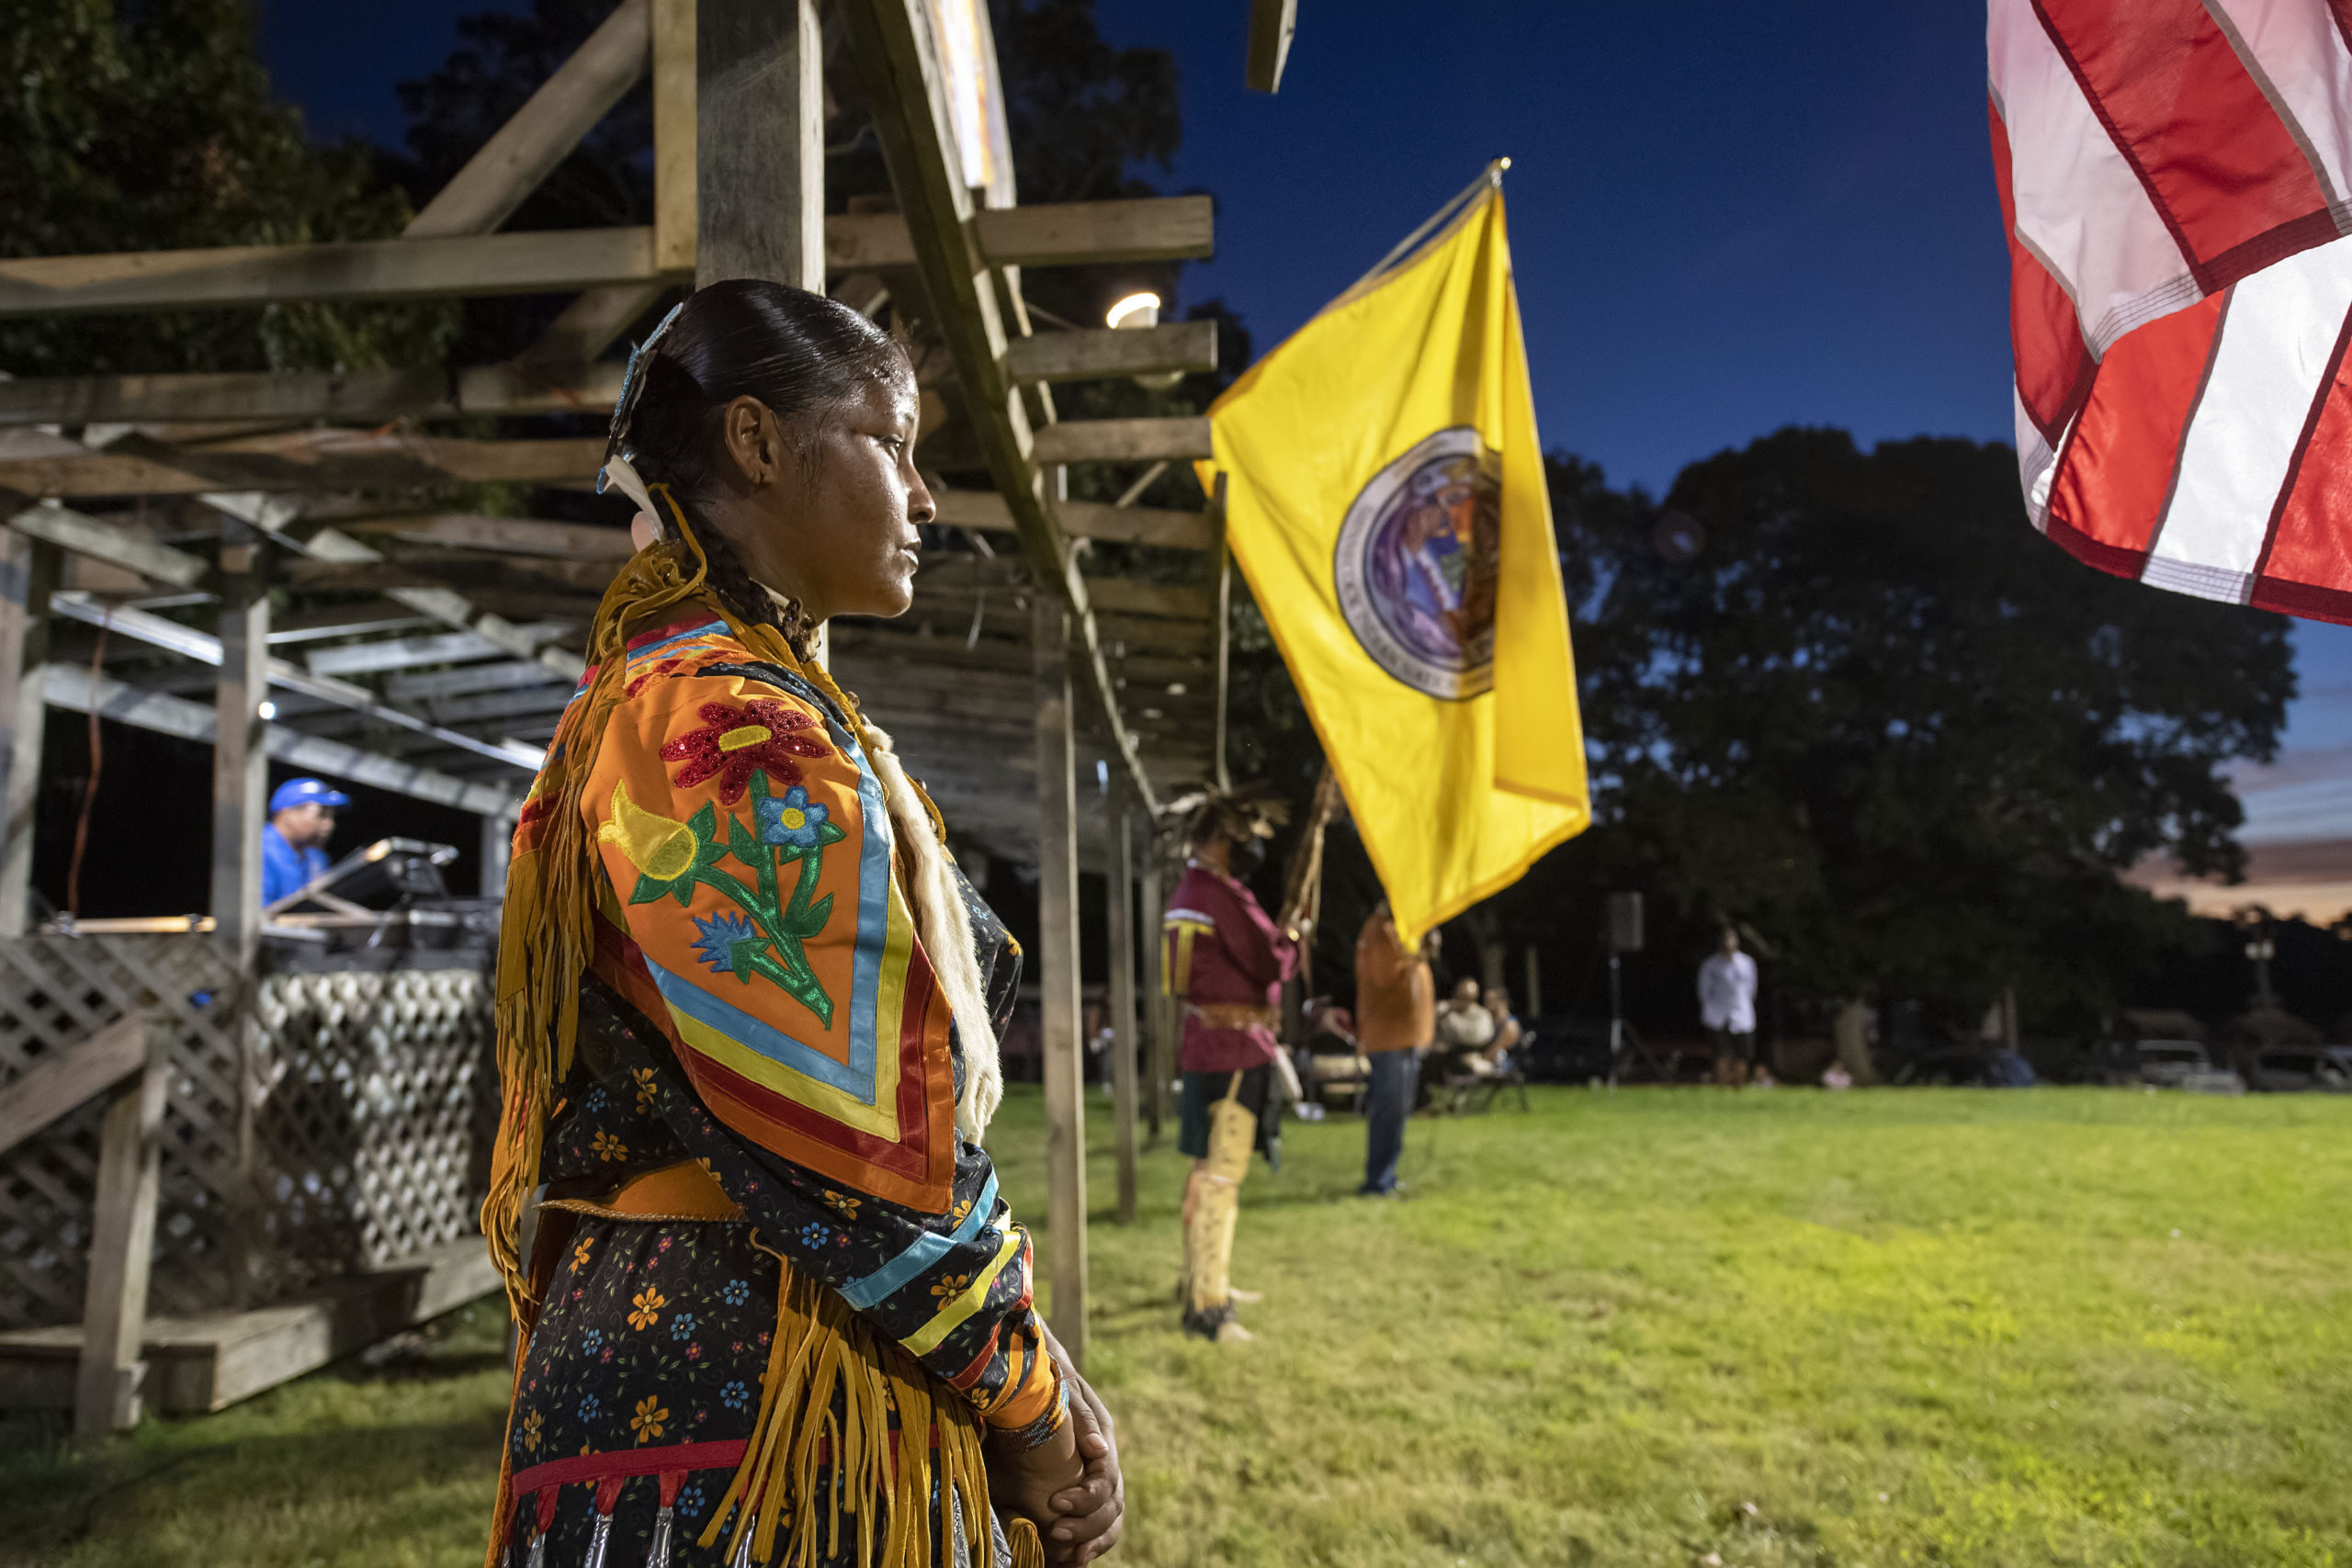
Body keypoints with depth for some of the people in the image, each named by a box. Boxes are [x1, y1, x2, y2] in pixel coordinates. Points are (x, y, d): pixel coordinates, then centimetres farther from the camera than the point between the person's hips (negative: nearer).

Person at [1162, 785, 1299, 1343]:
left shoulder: (1187, 891, 13)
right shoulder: (1223, 897, -19)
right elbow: (1272, 965, -16)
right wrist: (1292, 940, 3)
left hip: (1204, 1042, 10)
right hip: (1234, 1049, -10)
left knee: (1206, 1167, 19)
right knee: (1220, 1175, -9)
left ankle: (1201, 1279, 31)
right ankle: (1206, 1307, -7)